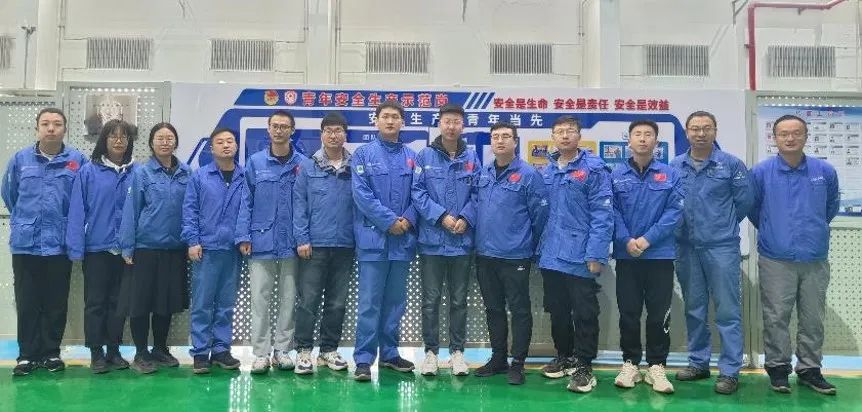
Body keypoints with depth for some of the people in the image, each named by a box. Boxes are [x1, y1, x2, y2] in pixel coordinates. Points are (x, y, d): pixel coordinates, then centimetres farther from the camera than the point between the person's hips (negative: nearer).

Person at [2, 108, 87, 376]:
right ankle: (27, 354, 17)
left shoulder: (77, 161, -4)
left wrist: (69, 224, 6)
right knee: (27, 303, 7)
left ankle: (51, 353, 19)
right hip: (25, 244, 1)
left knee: (56, 303, 7)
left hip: (60, 244, -1)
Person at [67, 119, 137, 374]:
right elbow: (77, 211, -5)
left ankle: (114, 350, 23)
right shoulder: (89, 171, -4)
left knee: (118, 302, 11)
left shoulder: (136, 173, 1)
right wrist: (76, 248, -9)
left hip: (125, 248, 2)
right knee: (95, 302, 7)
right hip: (96, 248, -2)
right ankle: (96, 353, 17)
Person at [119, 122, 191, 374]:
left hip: (175, 248, 3)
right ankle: (141, 353, 17)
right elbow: (131, 210, -4)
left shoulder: (186, 174, 4)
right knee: (140, 302, 3)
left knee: (167, 302, 12)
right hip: (146, 247, -2)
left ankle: (160, 349, 27)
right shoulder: (141, 173, -2)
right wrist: (127, 248, -7)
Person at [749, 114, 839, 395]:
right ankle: (778, 367, 18)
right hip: (776, 259, -2)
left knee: (813, 319, 10)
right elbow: (752, 208, 10)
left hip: (815, 260, 2)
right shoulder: (761, 172, -5)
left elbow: (831, 206, 18)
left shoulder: (825, 171, 0)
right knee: (776, 318, 5)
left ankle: (809, 369, 23)